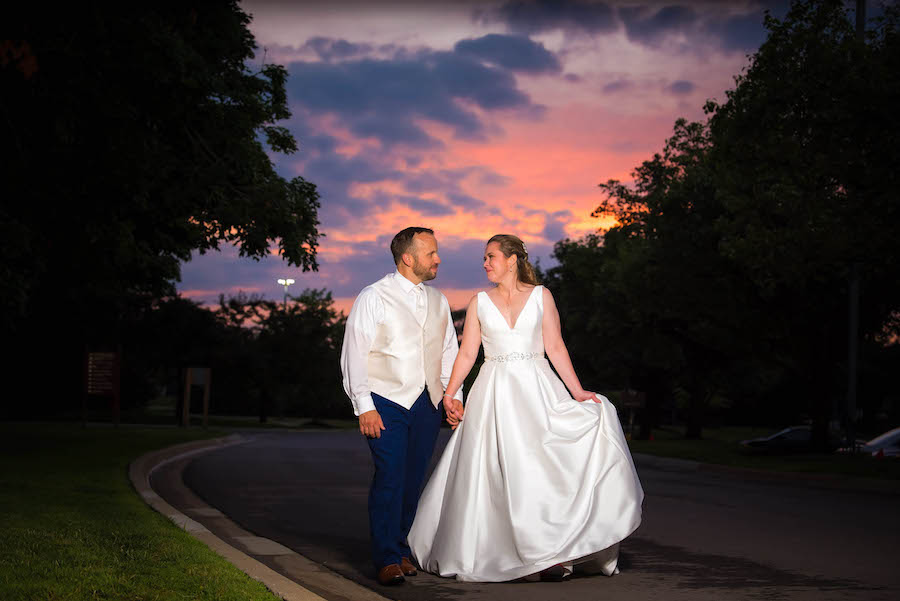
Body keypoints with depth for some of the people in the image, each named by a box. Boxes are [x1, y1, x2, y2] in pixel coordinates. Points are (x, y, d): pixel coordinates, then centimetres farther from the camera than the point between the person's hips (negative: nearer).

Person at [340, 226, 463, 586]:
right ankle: (386, 559, -6)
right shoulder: (374, 298, -4)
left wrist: (454, 395, 7)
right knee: (390, 478, -12)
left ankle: (401, 548, 19)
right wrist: (364, 407, -12)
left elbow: (449, 351, 19)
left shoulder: (438, 301, 13)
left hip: (427, 404, 5)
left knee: (413, 480, 6)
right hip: (387, 403, -5)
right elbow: (355, 355, -5)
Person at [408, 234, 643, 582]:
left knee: (542, 465, -8)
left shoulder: (540, 296, 6)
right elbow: (467, 353, 6)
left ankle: (550, 553, -3)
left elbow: (555, 347, 3)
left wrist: (577, 391, -5)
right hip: (495, 394, 1)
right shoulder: (479, 302, 9)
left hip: (537, 390, -1)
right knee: (496, 472, -2)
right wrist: (449, 395, -3)